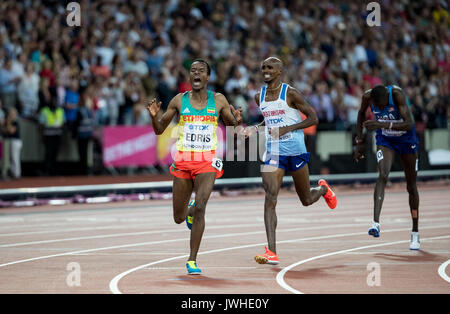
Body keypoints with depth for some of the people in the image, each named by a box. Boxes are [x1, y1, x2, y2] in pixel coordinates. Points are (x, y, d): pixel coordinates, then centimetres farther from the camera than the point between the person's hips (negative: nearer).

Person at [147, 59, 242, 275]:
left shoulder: (218, 101, 2)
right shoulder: (179, 101, 2)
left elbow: (233, 129, 11)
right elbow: (159, 130, 7)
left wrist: (237, 121, -12)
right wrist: (154, 116, -14)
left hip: (207, 162, -2)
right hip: (183, 160, 2)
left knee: (200, 208, -21)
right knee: (178, 218, 8)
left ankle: (192, 260, -12)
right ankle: (190, 210, 48)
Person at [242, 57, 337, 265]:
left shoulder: (290, 93, -9)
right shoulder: (260, 97, 8)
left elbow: (313, 118, -8)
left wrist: (287, 129, -18)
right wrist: (254, 129, 5)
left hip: (295, 150, -3)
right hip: (273, 152, 3)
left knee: (306, 200, 12)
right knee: (270, 198, -16)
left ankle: (323, 189, 52)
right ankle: (271, 252, -22)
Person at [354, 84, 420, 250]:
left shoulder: (397, 94, -32)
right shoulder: (368, 96, -21)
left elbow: (408, 124, -38)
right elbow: (361, 113, 3)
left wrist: (383, 124, -50)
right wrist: (359, 142, 1)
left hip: (406, 139, -1)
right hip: (385, 140, 1)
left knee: (411, 186, 6)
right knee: (383, 175, -25)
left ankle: (415, 233, 16)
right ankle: (376, 222, -35)